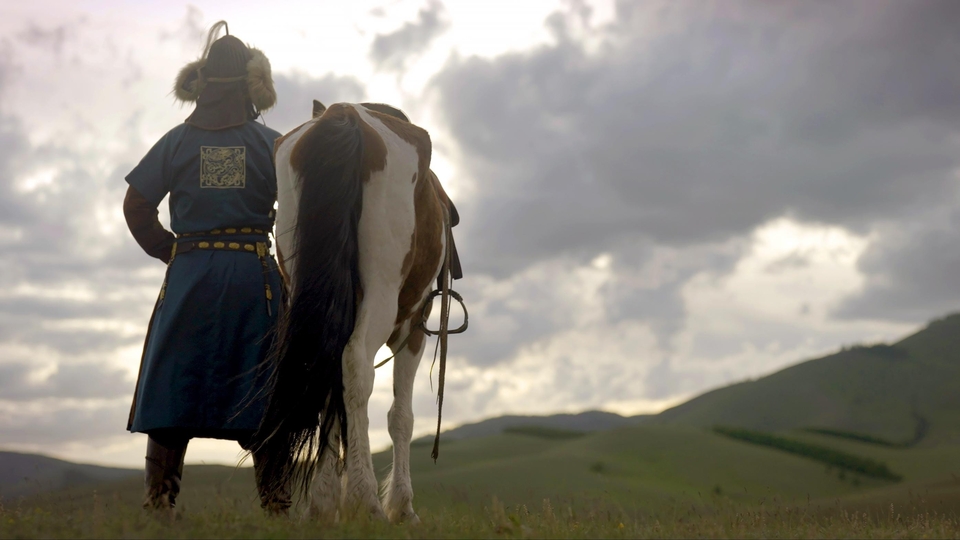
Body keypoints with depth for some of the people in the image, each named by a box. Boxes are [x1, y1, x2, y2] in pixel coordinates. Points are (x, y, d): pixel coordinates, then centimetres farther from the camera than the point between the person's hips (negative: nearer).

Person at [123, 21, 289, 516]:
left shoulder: (177, 141, 4)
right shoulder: (270, 143, 0)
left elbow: (136, 207, 3)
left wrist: (171, 251, 12)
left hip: (189, 275, 1)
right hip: (255, 273, -1)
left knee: (173, 390, 5)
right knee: (260, 396, 4)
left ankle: (158, 505, 3)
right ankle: (276, 503, 3)